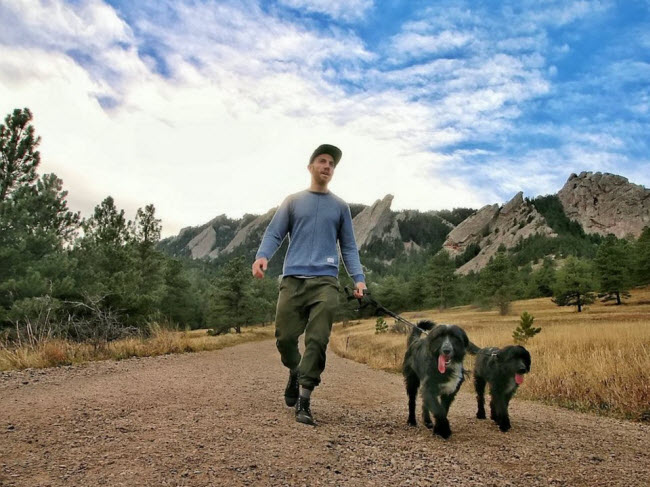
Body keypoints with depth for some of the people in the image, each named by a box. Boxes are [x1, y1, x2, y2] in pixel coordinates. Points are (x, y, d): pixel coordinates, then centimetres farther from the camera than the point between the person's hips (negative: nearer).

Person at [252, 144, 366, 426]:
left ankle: (304, 401, 0)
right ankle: (295, 373, 31)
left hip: (325, 281, 0)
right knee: (285, 336, 0)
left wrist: (358, 278, 0)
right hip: (292, 279, 0)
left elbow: (349, 246, 15)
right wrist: (262, 256, -14)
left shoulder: (340, 206, 16)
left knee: (317, 340, -8)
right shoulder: (293, 201, 14)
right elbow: (274, 234, 8)